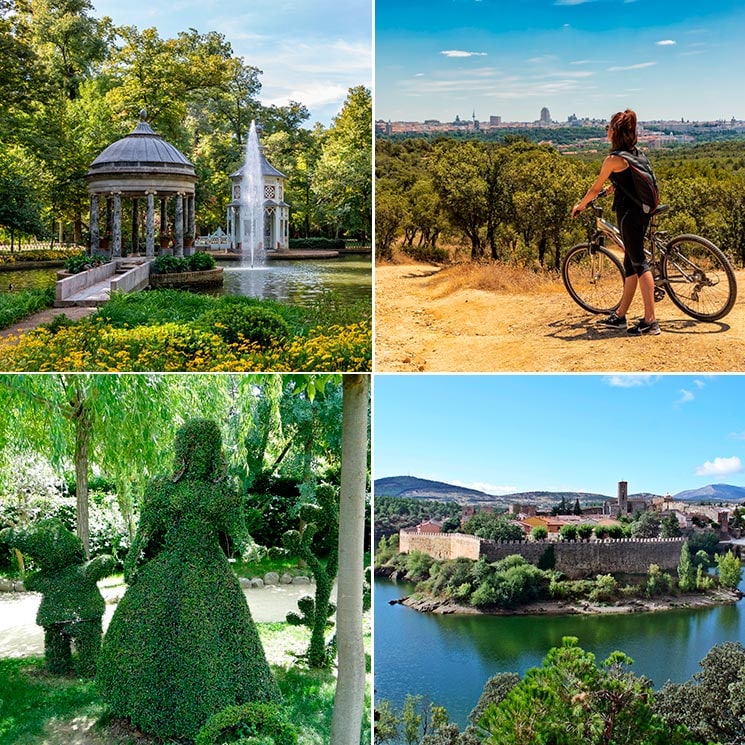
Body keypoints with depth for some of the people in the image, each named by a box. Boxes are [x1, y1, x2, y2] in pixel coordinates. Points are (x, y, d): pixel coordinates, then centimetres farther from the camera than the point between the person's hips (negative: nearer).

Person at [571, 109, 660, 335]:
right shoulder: (635, 153, 11)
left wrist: (580, 205, 14)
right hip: (642, 212, 9)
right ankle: (619, 315, 24)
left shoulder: (614, 159, -13)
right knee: (631, 264, 13)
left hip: (628, 213, -9)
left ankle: (650, 320, -11)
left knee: (639, 263, -9)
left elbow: (595, 188, -2)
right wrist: (612, 187, 46)